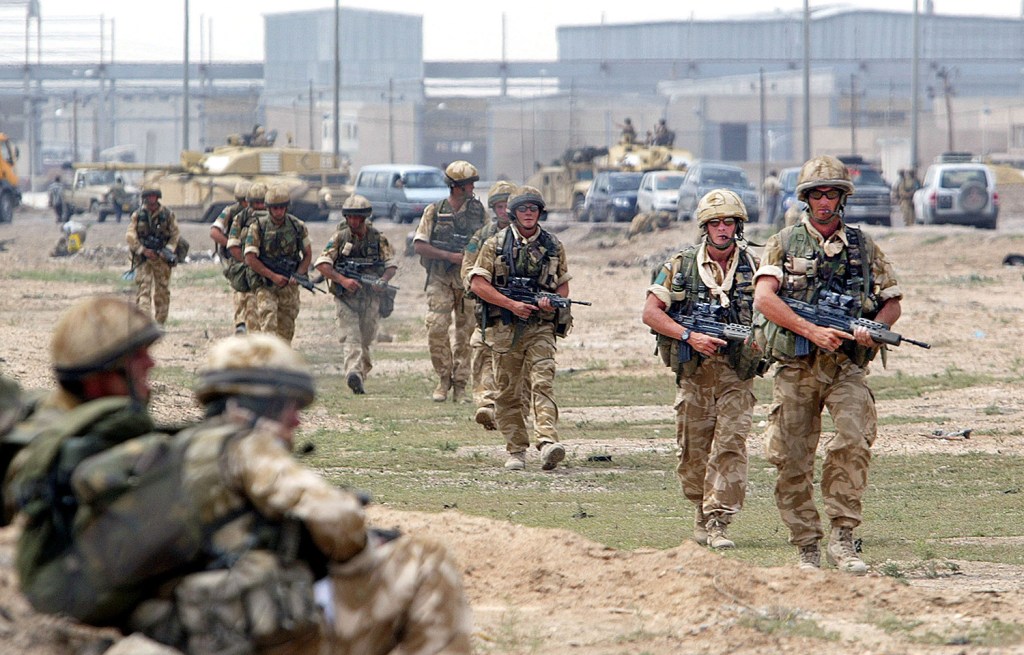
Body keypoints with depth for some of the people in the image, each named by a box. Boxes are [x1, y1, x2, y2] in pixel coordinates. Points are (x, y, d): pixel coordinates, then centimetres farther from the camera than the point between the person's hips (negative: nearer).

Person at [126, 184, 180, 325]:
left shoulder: (168, 215, 3)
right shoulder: (137, 215, 2)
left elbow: (174, 235, 3)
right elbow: (130, 236, -3)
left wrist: (168, 251, -13)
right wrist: (143, 250, -14)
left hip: (162, 258, 1)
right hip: (143, 258, -1)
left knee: (162, 291, 5)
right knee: (143, 289, -12)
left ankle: (160, 323, 16)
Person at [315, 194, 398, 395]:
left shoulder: (378, 239, 4)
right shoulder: (339, 238, -1)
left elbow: (392, 265, 6)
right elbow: (321, 264, -7)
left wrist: (383, 280, -16)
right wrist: (342, 280, -21)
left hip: (371, 297, 2)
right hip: (346, 297, -2)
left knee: (366, 339, 7)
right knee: (351, 336, -16)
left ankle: (362, 374, 22)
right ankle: (353, 374, -32)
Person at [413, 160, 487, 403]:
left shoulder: (478, 211, 7)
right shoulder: (434, 211, 0)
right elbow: (419, 246, -4)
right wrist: (450, 256, -13)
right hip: (440, 280, -2)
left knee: (465, 333, 2)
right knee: (436, 329, -11)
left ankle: (460, 385, 8)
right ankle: (444, 379, 6)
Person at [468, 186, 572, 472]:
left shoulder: (553, 246, 9)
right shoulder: (496, 245, 2)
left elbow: (563, 284, 17)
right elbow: (478, 283, -3)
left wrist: (553, 300, -7)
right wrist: (511, 304, -13)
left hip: (541, 327, 0)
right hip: (505, 327, 0)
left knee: (543, 382, -16)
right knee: (508, 391, 4)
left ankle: (548, 442, -29)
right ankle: (516, 450, 13)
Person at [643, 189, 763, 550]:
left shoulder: (754, 266, 4)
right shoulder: (681, 264, 2)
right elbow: (651, 312, -1)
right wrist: (689, 336, -13)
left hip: (737, 370, -1)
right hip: (694, 370, 1)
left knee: (730, 444, -11)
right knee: (693, 449, 6)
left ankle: (717, 522, -10)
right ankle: (703, 510, 27)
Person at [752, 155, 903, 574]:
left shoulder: (863, 247, 11)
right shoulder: (784, 244, 6)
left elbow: (892, 302, 16)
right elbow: (764, 297, -8)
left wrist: (872, 329, -7)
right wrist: (813, 331, -19)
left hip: (846, 365, 0)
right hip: (795, 367, 0)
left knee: (854, 440, -22)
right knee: (792, 460, -1)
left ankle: (842, 537, -16)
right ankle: (807, 548, 10)